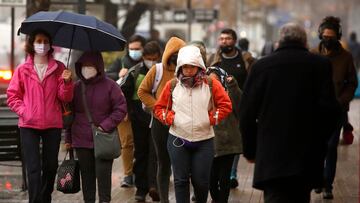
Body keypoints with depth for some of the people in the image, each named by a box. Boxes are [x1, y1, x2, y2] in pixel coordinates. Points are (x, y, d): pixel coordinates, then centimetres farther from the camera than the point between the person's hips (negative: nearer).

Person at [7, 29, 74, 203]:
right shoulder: (23, 69, 3)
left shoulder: (58, 68, 6)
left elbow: (65, 98, 3)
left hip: (53, 124, 2)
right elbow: (12, 96, 5)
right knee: (33, 168, -8)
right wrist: (23, 111, -10)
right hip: (29, 124, -2)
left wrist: (66, 82, -15)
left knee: (51, 166, 11)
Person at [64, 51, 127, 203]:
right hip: (82, 141, 3)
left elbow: (121, 109, -3)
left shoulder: (109, 85, -2)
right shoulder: (76, 87, 8)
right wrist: (68, 138, 11)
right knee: (87, 175, 7)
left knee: (103, 173, -5)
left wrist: (105, 126, -12)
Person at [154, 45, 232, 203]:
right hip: (178, 140, 1)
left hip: (204, 140, -1)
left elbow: (225, 105, 2)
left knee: (201, 180, 3)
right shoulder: (172, 85, 3)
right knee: (181, 180, 2)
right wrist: (169, 118, -5)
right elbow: (159, 107, 11)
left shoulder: (211, 84, 0)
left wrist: (212, 119, -7)